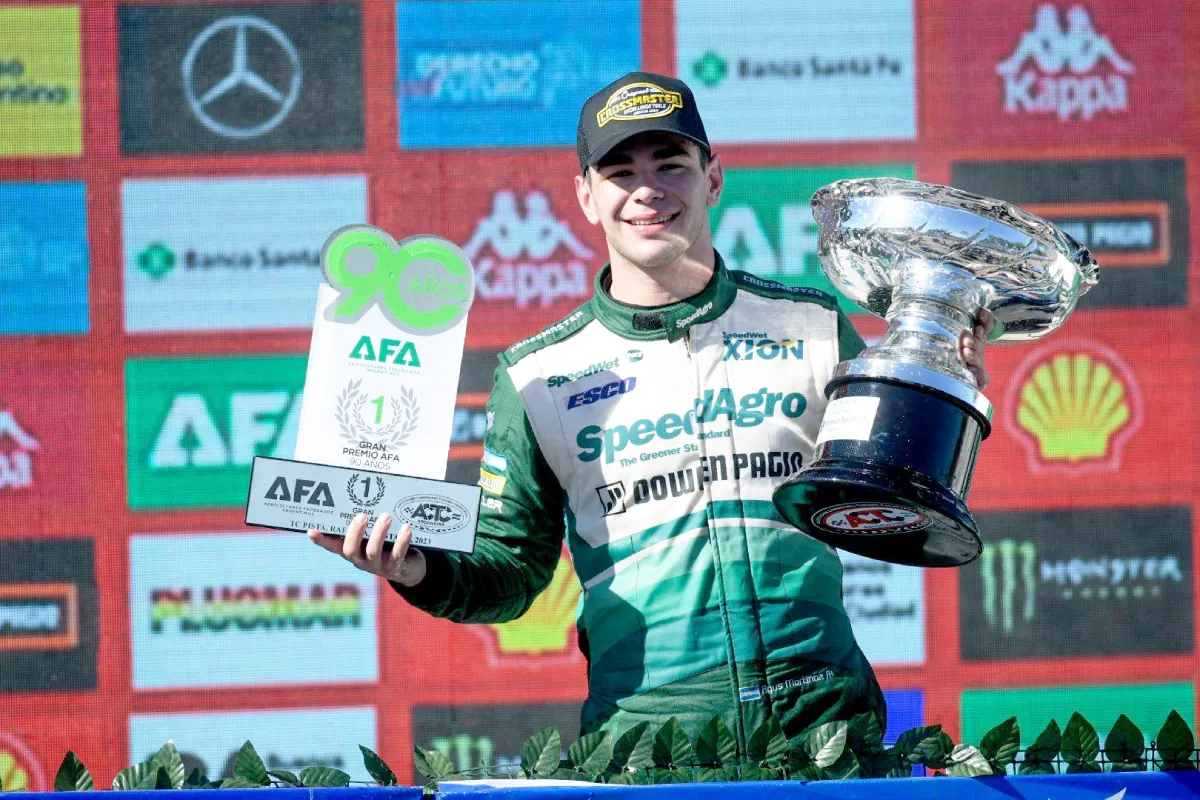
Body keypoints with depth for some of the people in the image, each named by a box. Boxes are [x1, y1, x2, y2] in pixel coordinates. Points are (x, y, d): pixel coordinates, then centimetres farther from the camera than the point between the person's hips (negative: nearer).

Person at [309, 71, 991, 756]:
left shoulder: (813, 329, 10)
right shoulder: (538, 378, 8)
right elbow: (510, 569, 10)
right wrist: (421, 573, -9)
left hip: (824, 712, 0)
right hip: (643, 724, 0)